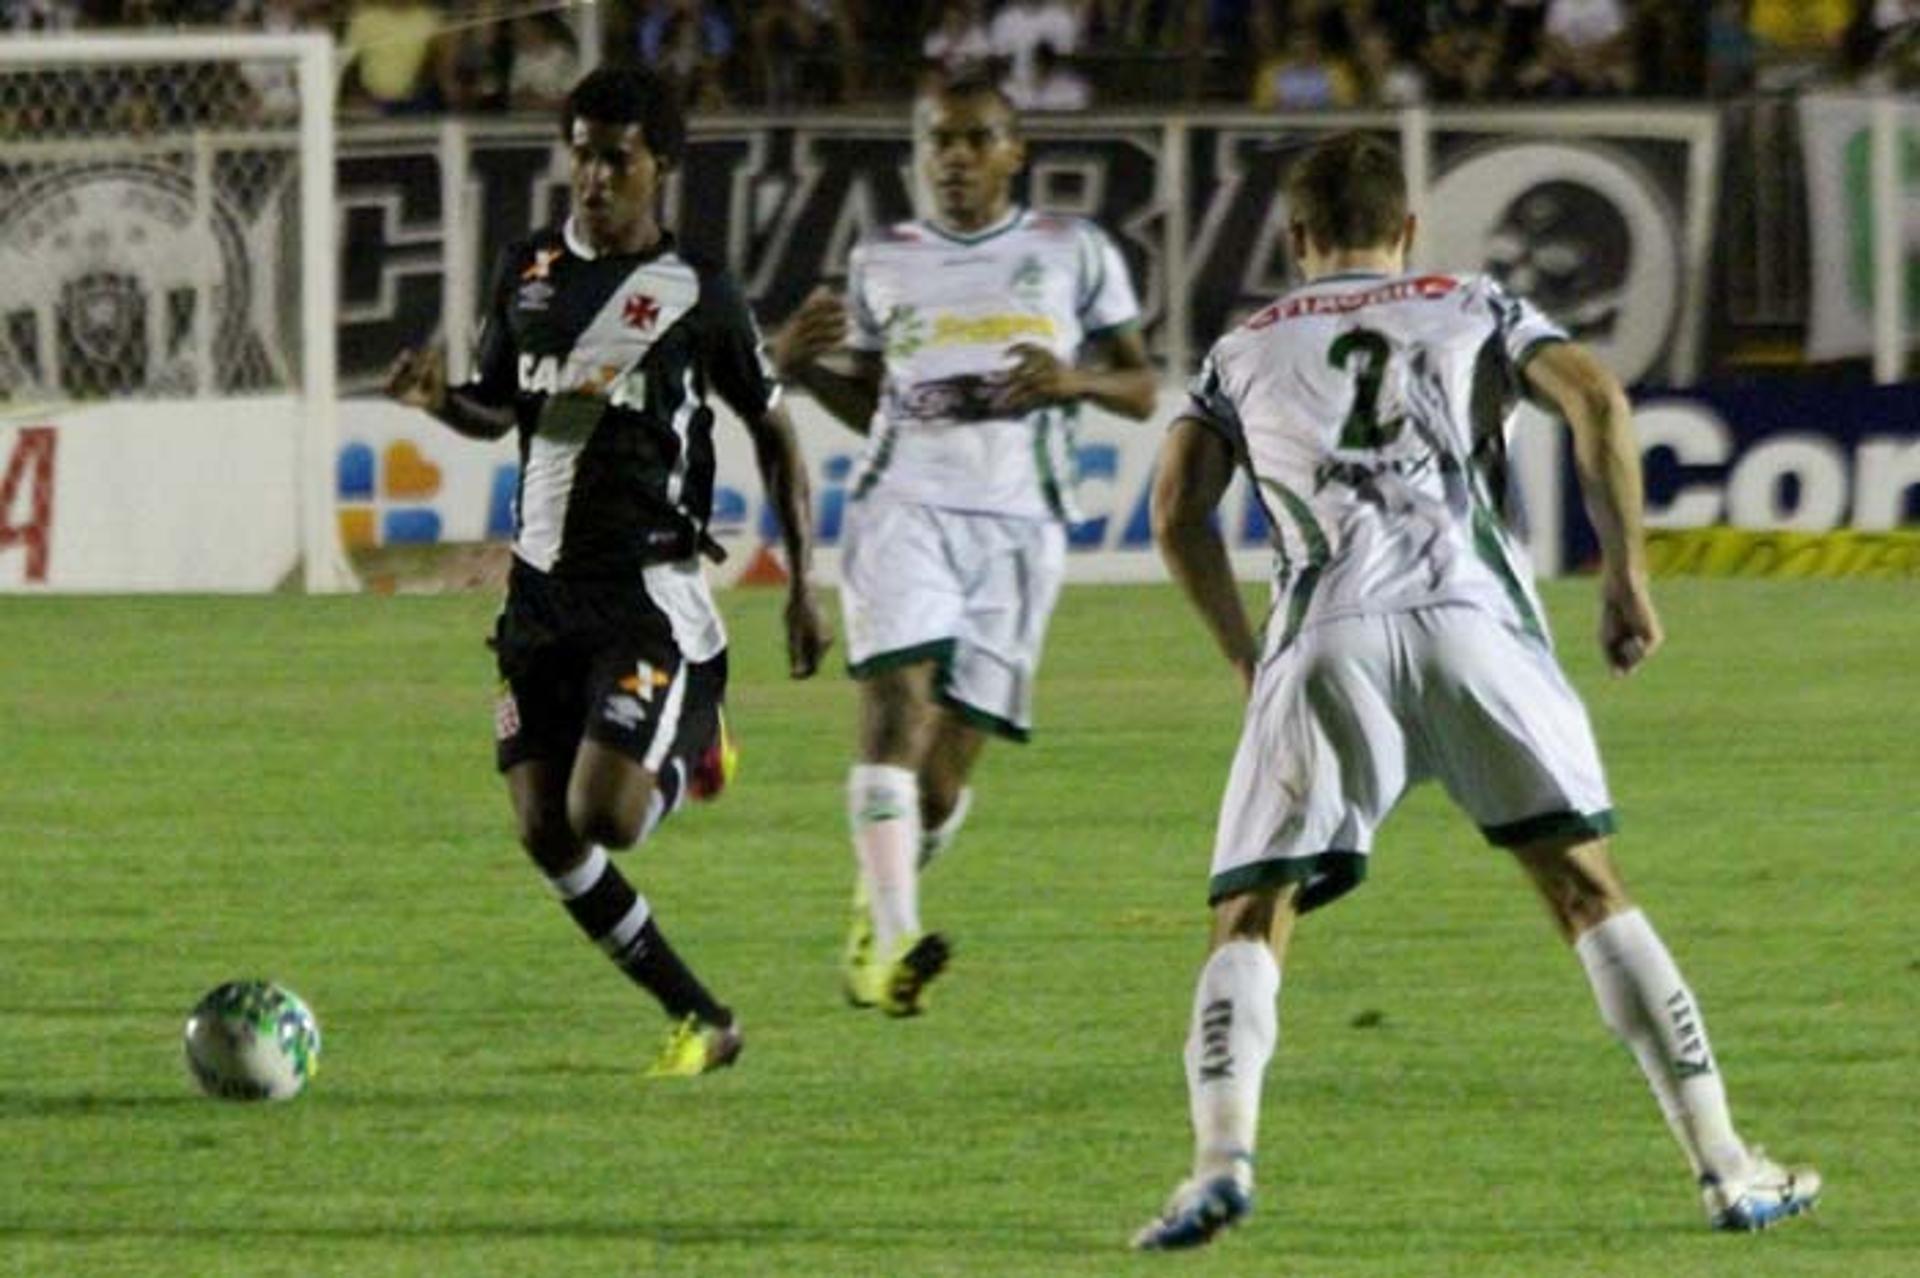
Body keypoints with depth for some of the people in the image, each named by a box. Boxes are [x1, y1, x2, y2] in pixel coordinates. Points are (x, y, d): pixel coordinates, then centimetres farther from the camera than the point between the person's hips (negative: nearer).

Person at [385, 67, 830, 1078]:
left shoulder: (697, 295, -5)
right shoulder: (529, 272, 8)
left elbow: (773, 432, 4)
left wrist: (802, 586, 2)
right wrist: (438, 401, -5)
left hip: (649, 589, -6)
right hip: (543, 583, 6)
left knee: (602, 818, -19)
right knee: (545, 834, 1)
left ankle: (695, 759, 18)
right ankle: (701, 1020, 15)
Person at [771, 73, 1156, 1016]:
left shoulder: (1073, 254, 9)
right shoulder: (881, 263, 15)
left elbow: (1141, 390, 11)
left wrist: (1079, 380, -10)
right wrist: (799, 366, 5)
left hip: (1019, 521, 0)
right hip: (904, 505, 0)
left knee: (952, 755, -1)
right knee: (897, 698, -22)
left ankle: (873, 915, 26)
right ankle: (893, 940, -31)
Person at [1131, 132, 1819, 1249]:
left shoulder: (1245, 349, 25)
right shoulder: (1473, 307, 23)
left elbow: (1179, 513, 12)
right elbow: (1598, 400, 5)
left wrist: (1246, 657, 23)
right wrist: (1628, 576, 8)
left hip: (1326, 638, 0)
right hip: (1472, 613, 0)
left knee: (1251, 927, 3)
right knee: (1589, 891, 9)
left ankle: (1223, 1156, -22)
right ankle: (1726, 1167, 6)